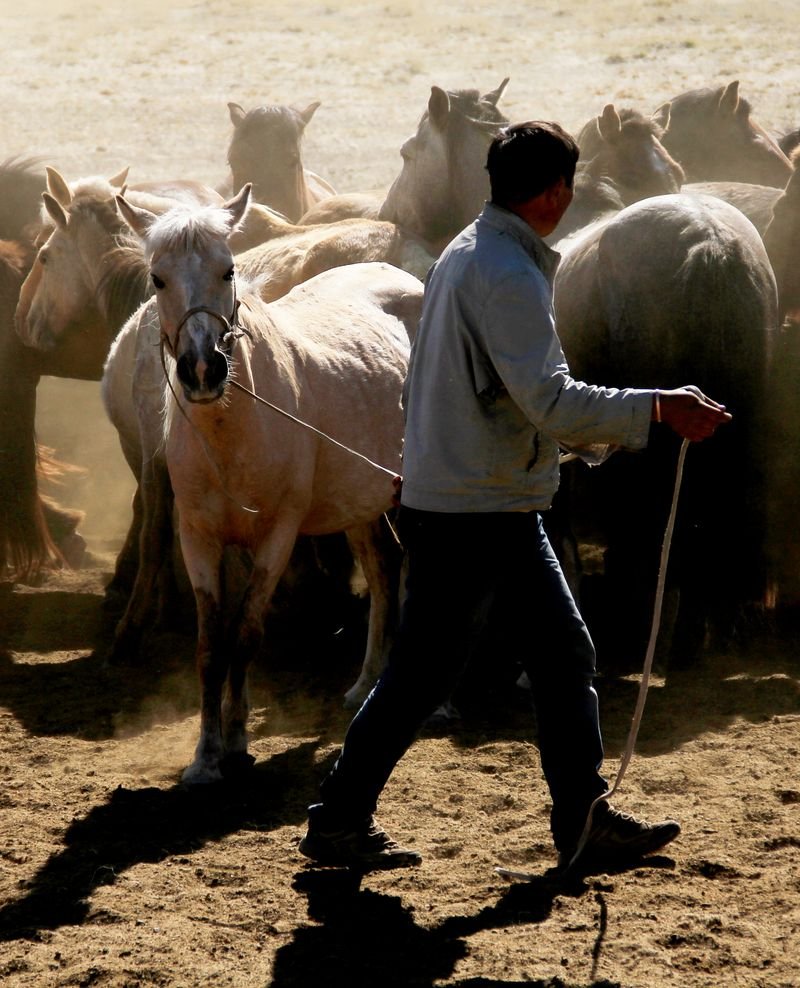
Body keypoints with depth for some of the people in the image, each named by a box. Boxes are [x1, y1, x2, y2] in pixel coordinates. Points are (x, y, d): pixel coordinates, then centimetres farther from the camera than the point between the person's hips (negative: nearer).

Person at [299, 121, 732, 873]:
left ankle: (583, 818, 16)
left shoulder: (465, 255, 11)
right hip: (469, 516, -10)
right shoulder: (507, 274, -20)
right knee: (424, 672, -1)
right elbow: (552, 402, -28)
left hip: (498, 509, 10)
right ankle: (337, 824, 9)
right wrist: (658, 409, -26)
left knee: (563, 652, 11)